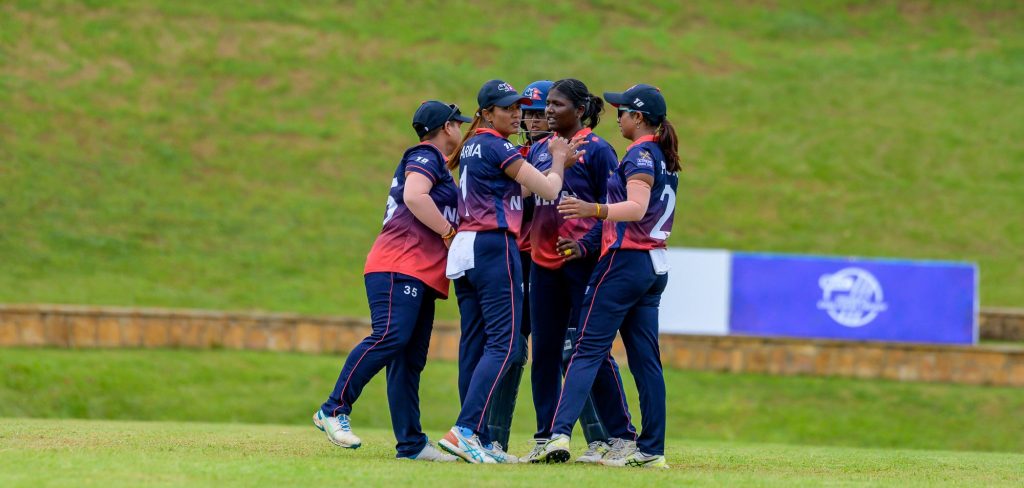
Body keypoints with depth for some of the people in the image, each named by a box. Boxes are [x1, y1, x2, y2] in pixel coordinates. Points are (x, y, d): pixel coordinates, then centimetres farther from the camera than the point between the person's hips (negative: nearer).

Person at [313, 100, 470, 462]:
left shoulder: (435, 163, 29)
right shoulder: (425, 157, -1)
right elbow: (414, 196, -20)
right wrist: (449, 232, -15)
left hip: (422, 276, 10)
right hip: (400, 265, -10)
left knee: (411, 358, 3)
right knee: (391, 336, -24)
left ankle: (411, 443, -2)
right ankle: (334, 410, -24)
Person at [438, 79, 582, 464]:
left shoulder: (471, 146, 18)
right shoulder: (497, 147, -9)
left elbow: (519, 187, 22)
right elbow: (550, 190, -9)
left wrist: (558, 163, 16)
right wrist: (557, 160, 9)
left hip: (463, 246, 9)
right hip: (494, 245, -9)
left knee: (473, 345, 6)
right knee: (502, 344, -12)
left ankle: (480, 442, 5)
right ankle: (465, 430, -23)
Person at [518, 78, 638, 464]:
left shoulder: (597, 150, -5)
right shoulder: (538, 150, 14)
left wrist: (586, 246, -18)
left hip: (582, 260, -7)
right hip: (543, 260, 7)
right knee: (545, 350, 7)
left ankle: (619, 434, -1)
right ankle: (546, 436, 13)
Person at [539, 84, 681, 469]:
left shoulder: (640, 154, -11)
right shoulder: (665, 158, 16)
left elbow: (637, 207, -26)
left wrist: (595, 210, -41)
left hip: (626, 261, -9)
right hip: (655, 265, 9)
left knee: (588, 350, -12)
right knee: (645, 357, 7)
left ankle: (560, 435, -22)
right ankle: (652, 449, 5)